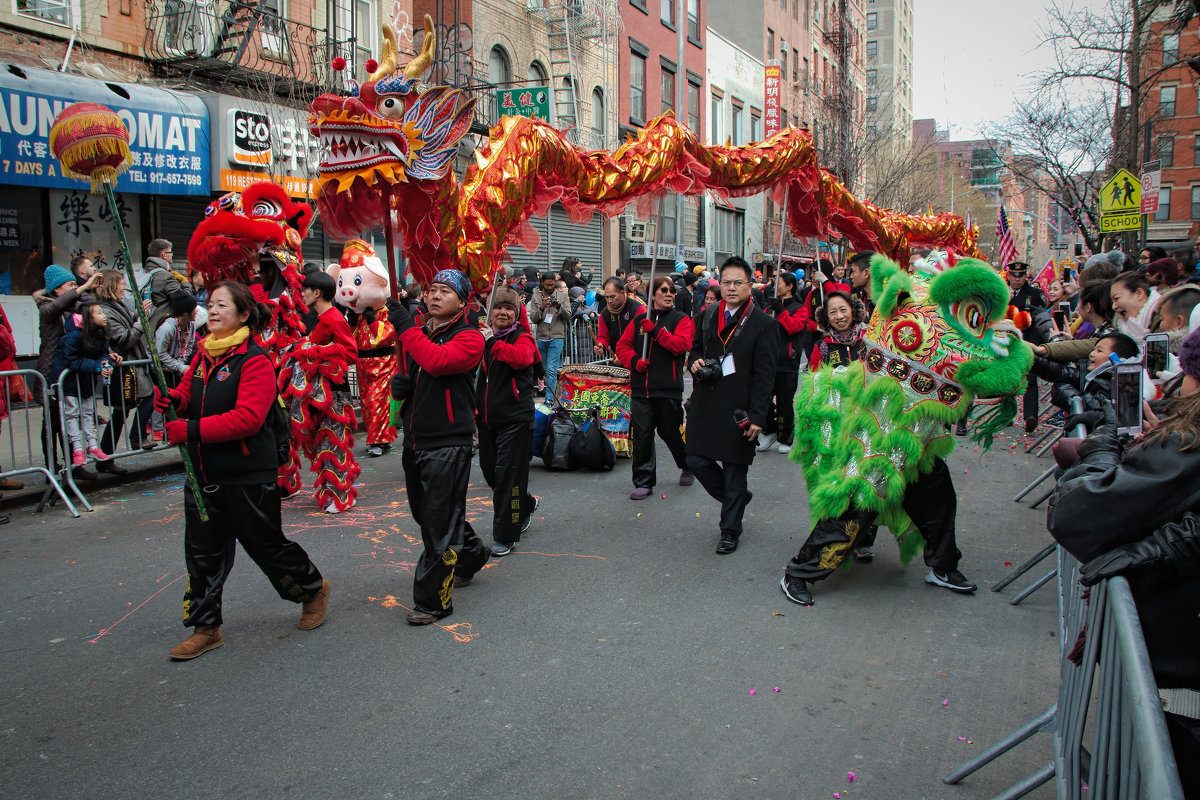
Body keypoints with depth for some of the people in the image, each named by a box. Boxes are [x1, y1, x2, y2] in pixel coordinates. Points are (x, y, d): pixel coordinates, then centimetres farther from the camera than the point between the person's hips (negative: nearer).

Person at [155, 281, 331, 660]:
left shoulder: (255, 360, -15)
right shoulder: (202, 355, 9)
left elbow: (248, 417, -24)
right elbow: (189, 393, 18)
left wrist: (192, 430, -28)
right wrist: (172, 398, -7)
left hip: (248, 475, -7)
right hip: (203, 473, 7)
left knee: (266, 543, 6)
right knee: (203, 551, 12)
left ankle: (313, 588, 31)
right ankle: (205, 628, 25)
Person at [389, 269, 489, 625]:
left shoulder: (469, 338, -9)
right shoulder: (417, 334, 13)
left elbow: (437, 362, -28)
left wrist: (405, 326, -20)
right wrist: (399, 384, 1)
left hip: (448, 444, -8)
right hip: (415, 440, 8)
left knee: (439, 522, -4)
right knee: (426, 513, 20)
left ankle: (433, 601, 7)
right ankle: (471, 556, 44)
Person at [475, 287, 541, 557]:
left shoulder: (522, 338, -6)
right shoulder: (482, 339, 12)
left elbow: (522, 358, -31)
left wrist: (493, 342, -30)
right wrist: (475, 408, 14)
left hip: (515, 418, -7)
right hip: (488, 418, 7)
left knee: (507, 474, -6)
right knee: (490, 472, 15)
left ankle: (505, 537, 3)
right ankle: (527, 504, 40)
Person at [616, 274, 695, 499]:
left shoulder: (680, 319, 3)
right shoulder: (639, 319, 11)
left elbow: (681, 344, -13)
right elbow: (622, 346, 12)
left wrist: (655, 331, -17)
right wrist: (634, 360, -7)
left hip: (668, 389, -2)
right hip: (641, 388, 3)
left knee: (670, 432, 7)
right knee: (641, 434, -1)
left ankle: (688, 466, 36)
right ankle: (644, 482, 9)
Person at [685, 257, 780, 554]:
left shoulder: (763, 325, -7)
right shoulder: (707, 317, 8)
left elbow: (764, 376, -9)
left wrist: (757, 417, -15)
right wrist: (695, 362, -1)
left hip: (738, 409, -5)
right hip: (706, 404, 5)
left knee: (734, 469, 4)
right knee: (697, 460, 7)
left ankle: (730, 530, 20)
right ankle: (737, 497, 33)